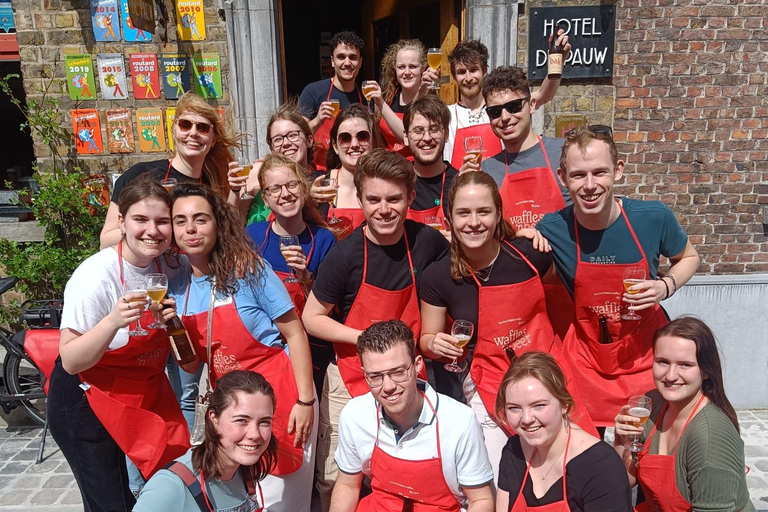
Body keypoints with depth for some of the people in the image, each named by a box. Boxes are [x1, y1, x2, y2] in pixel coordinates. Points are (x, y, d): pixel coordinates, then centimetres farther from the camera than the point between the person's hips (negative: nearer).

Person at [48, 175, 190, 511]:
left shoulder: (169, 266, -7)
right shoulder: (96, 276, -24)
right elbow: (71, 362, -22)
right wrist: (114, 320, -37)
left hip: (147, 398, 6)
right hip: (86, 407, -5)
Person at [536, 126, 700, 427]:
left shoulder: (654, 217, -15)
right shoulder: (552, 230, -17)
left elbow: (688, 257, 6)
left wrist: (666, 286, -13)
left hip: (647, 351, 1)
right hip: (587, 357, 0)